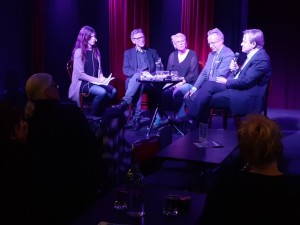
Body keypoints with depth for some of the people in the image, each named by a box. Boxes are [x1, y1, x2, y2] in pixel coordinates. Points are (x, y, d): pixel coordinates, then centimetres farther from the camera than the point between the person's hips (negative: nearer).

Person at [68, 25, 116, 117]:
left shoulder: (96, 51, 14)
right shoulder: (79, 52, -8)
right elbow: (80, 74, -14)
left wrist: (102, 79, -3)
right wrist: (96, 80, -16)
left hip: (96, 82, 7)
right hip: (83, 83, -6)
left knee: (113, 91, -20)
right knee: (102, 92, -32)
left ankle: (100, 112, -4)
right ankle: (94, 115, -12)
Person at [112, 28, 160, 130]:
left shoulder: (153, 52, 21)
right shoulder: (128, 53, 17)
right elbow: (126, 70, 3)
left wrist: (150, 74, -10)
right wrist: (140, 72, -14)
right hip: (134, 79, 0)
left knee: (137, 78, -35)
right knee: (137, 76, -38)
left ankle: (124, 103, -50)